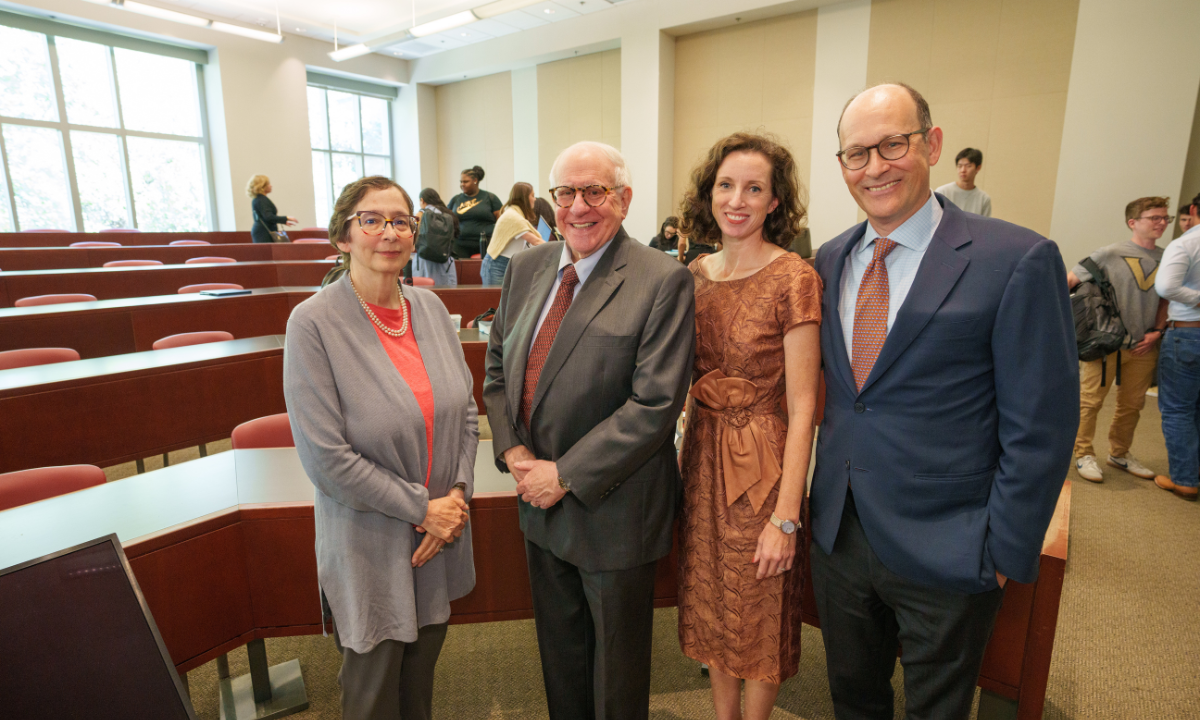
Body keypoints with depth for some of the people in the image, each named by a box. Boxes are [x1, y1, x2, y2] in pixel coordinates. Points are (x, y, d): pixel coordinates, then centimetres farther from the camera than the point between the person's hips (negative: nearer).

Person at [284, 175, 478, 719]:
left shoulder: (429, 307, 0)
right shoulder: (313, 322, -16)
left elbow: (465, 411, 5)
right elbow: (326, 458, -19)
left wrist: (457, 494, -7)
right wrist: (423, 507, -15)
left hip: (441, 533, 5)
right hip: (370, 548, -4)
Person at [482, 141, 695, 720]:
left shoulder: (663, 281, -17)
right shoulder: (526, 268, 3)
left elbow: (656, 403, -22)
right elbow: (496, 368, 8)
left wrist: (565, 475, -19)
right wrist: (512, 450, -7)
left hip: (613, 509, -5)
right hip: (540, 501, 6)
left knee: (615, 665, 19)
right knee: (558, 649, 27)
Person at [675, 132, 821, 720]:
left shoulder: (794, 279, -15)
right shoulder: (696, 273, 3)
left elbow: (802, 407, -16)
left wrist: (786, 517, -16)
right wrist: (684, 458, 7)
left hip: (761, 464, -5)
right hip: (701, 455, 6)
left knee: (758, 612, 15)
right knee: (710, 604, 21)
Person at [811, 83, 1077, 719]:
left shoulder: (1018, 261, -14)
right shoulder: (830, 260, 2)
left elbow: (1039, 429, -12)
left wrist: (1004, 555, -10)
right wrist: (821, 499, 5)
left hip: (946, 551, -4)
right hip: (838, 537, 4)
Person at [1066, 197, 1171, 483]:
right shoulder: (1111, 254, -8)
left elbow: (1166, 299, 15)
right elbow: (1069, 280, -7)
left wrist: (1157, 331, 2)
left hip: (1143, 347, 6)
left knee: (1133, 403, 15)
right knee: (1090, 400, 0)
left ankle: (1119, 453, 31)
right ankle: (1084, 454, 13)